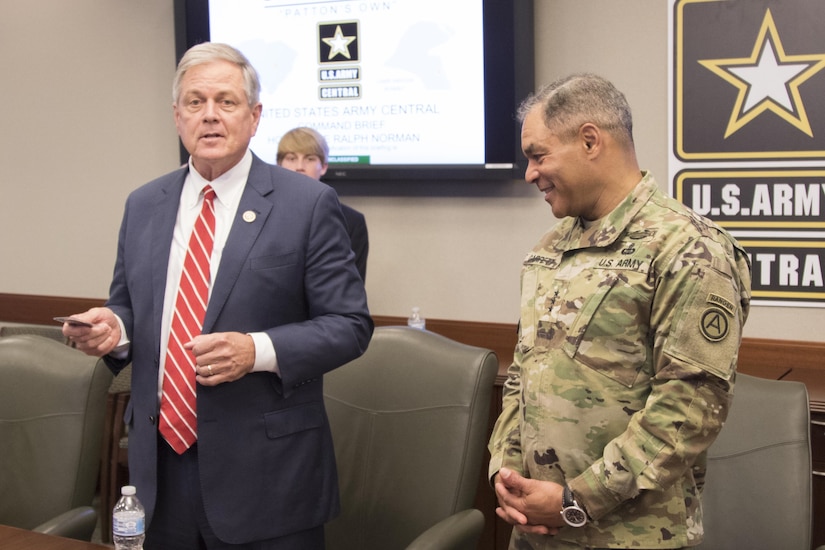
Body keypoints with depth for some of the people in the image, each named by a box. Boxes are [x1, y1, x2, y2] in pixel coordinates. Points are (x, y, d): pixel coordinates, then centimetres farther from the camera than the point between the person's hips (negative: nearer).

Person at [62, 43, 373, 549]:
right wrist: (114, 326, -6)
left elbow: (349, 324, -7)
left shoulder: (308, 204, -6)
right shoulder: (143, 205, 9)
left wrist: (258, 351, -20)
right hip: (160, 465, 4)